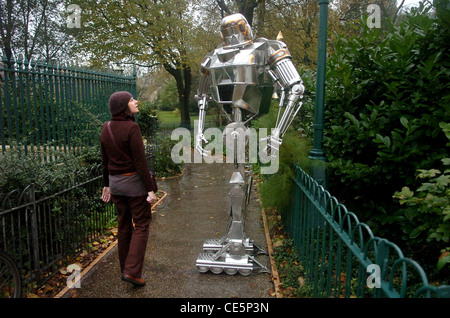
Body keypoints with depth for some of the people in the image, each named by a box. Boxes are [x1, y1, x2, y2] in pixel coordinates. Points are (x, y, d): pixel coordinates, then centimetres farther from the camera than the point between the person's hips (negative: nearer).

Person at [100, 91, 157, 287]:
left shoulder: (106, 128, 4)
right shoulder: (131, 128, -18)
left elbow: (105, 161, 10)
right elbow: (140, 162, -19)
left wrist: (107, 185, 19)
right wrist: (150, 189, -16)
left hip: (115, 182, 7)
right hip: (134, 182, -7)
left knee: (124, 225, 17)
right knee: (141, 225, 5)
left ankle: (125, 269, 28)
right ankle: (132, 271, 3)